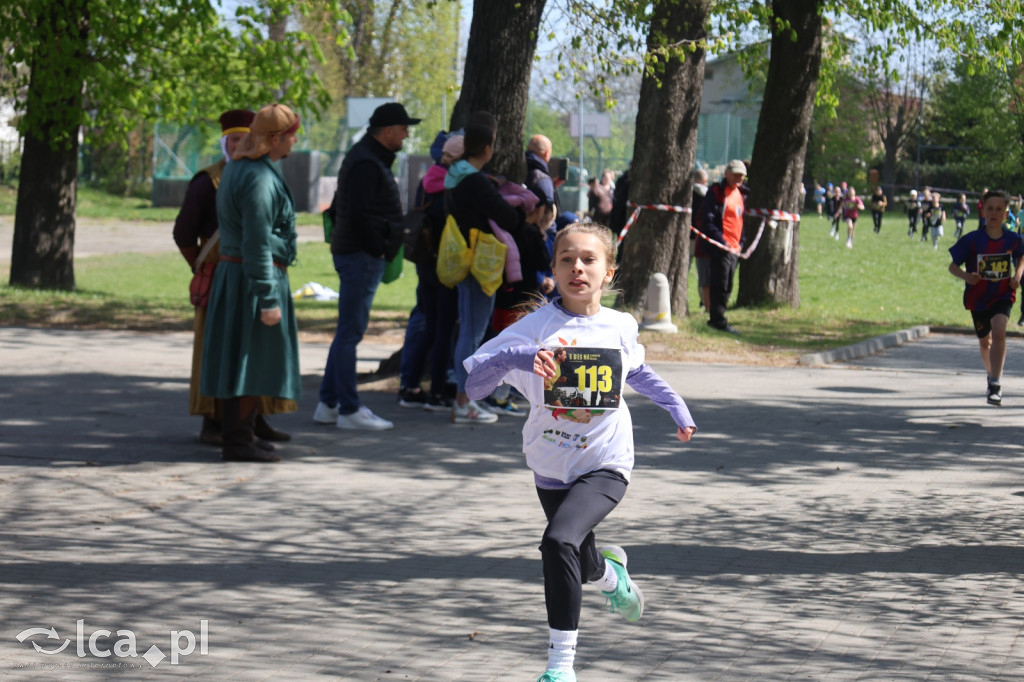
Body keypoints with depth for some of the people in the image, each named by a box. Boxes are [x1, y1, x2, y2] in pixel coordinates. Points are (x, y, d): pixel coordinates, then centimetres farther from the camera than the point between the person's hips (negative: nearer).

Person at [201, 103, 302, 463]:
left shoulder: (237, 169, 13)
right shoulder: (260, 178, -19)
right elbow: (257, 244, -23)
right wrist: (268, 299, -21)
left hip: (232, 272, 10)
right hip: (254, 278, -10)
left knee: (246, 359, 15)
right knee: (250, 357, -5)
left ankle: (240, 434, 22)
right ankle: (238, 441, -2)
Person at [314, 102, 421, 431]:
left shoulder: (368, 157, 18)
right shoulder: (367, 164, -16)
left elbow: (338, 208, 24)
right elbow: (359, 215, -24)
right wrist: (379, 248, -16)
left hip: (353, 253, 11)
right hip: (361, 256, -11)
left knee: (348, 332, 14)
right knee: (350, 332, -7)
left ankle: (329, 404, 19)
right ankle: (348, 410, -5)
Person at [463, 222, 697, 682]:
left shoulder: (621, 327, -2)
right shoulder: (538, 326, -12)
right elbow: (473, 381, -22)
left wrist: (676, 407, 19)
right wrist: (514, 357, -39)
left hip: (606, 464, -2)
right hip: (553, 467, 2)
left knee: (560, 540, -27)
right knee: (580, 563, 21)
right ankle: (609, 572, 61)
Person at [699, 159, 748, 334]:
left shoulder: (741, 194, 17)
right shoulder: (716, 192, -6)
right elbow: (707, 220, -13)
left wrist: (740, 243, 15)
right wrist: (721, 240, -21)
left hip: (734, 248, 8)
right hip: (720, 247, -8)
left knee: (727, 287, 10)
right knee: (720, 285, -8)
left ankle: (716, 319, 17)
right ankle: (719, 320, -6)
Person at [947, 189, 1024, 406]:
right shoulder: (972, 240, -14)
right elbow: (953, 266, -9)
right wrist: (966, 276, -29)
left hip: (1003, 295, -1)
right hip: (978, 297, 1)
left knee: (999, 332, -25)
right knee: (984, 341, 17)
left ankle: (995, 384, -22)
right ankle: (991, 374, 46)